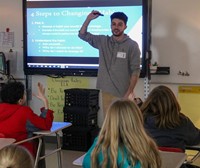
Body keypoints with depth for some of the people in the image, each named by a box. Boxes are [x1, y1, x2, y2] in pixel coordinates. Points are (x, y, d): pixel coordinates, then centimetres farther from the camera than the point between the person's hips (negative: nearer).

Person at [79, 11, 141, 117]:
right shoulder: (103, 41, 7)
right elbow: (82, 35, 14)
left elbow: (135, 71, -8)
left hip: (123, 94, -4)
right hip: (106, 92, 4)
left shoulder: (132, 45, -6)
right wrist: (89, 19, 0)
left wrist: (129, 94, -13)